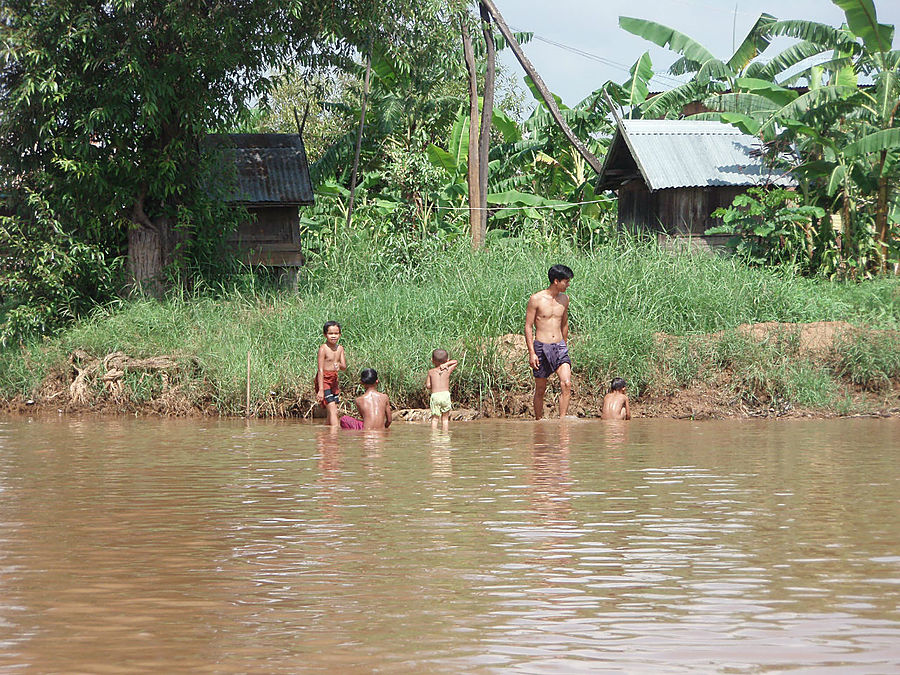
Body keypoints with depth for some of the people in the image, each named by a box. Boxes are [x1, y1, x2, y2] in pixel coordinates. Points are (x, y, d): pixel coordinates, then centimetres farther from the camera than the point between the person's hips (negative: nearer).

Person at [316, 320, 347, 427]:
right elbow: (320, 370, -16)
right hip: (323, 380, -7)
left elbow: (344, 367, 5)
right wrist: (321, 390, -20)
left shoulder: (340, 348, 6)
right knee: (332, 409, -14)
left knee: (333, 411, 7)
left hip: (334, 380, 7)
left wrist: (339, 365, -21)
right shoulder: (323, 349, -13)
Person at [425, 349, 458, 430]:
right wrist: (445, 364, 9)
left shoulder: (430, 371, 7)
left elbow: (428, 386, 2)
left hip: (435, 395, -1)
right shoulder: (448, 370, 9)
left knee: (435, 418, 4)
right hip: (446, 394, 1)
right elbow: (456, 362, 24)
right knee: (445, 418, 9)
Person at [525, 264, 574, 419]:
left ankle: (562, 420, -14)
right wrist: (531, 353, -11)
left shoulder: (564, 299, 9)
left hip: (559, 347, 4)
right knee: (540, 389, 4)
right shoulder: (536, 299, -7)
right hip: (541, 348, -4)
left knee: (566, 384, -15)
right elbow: (528, 326, -6)